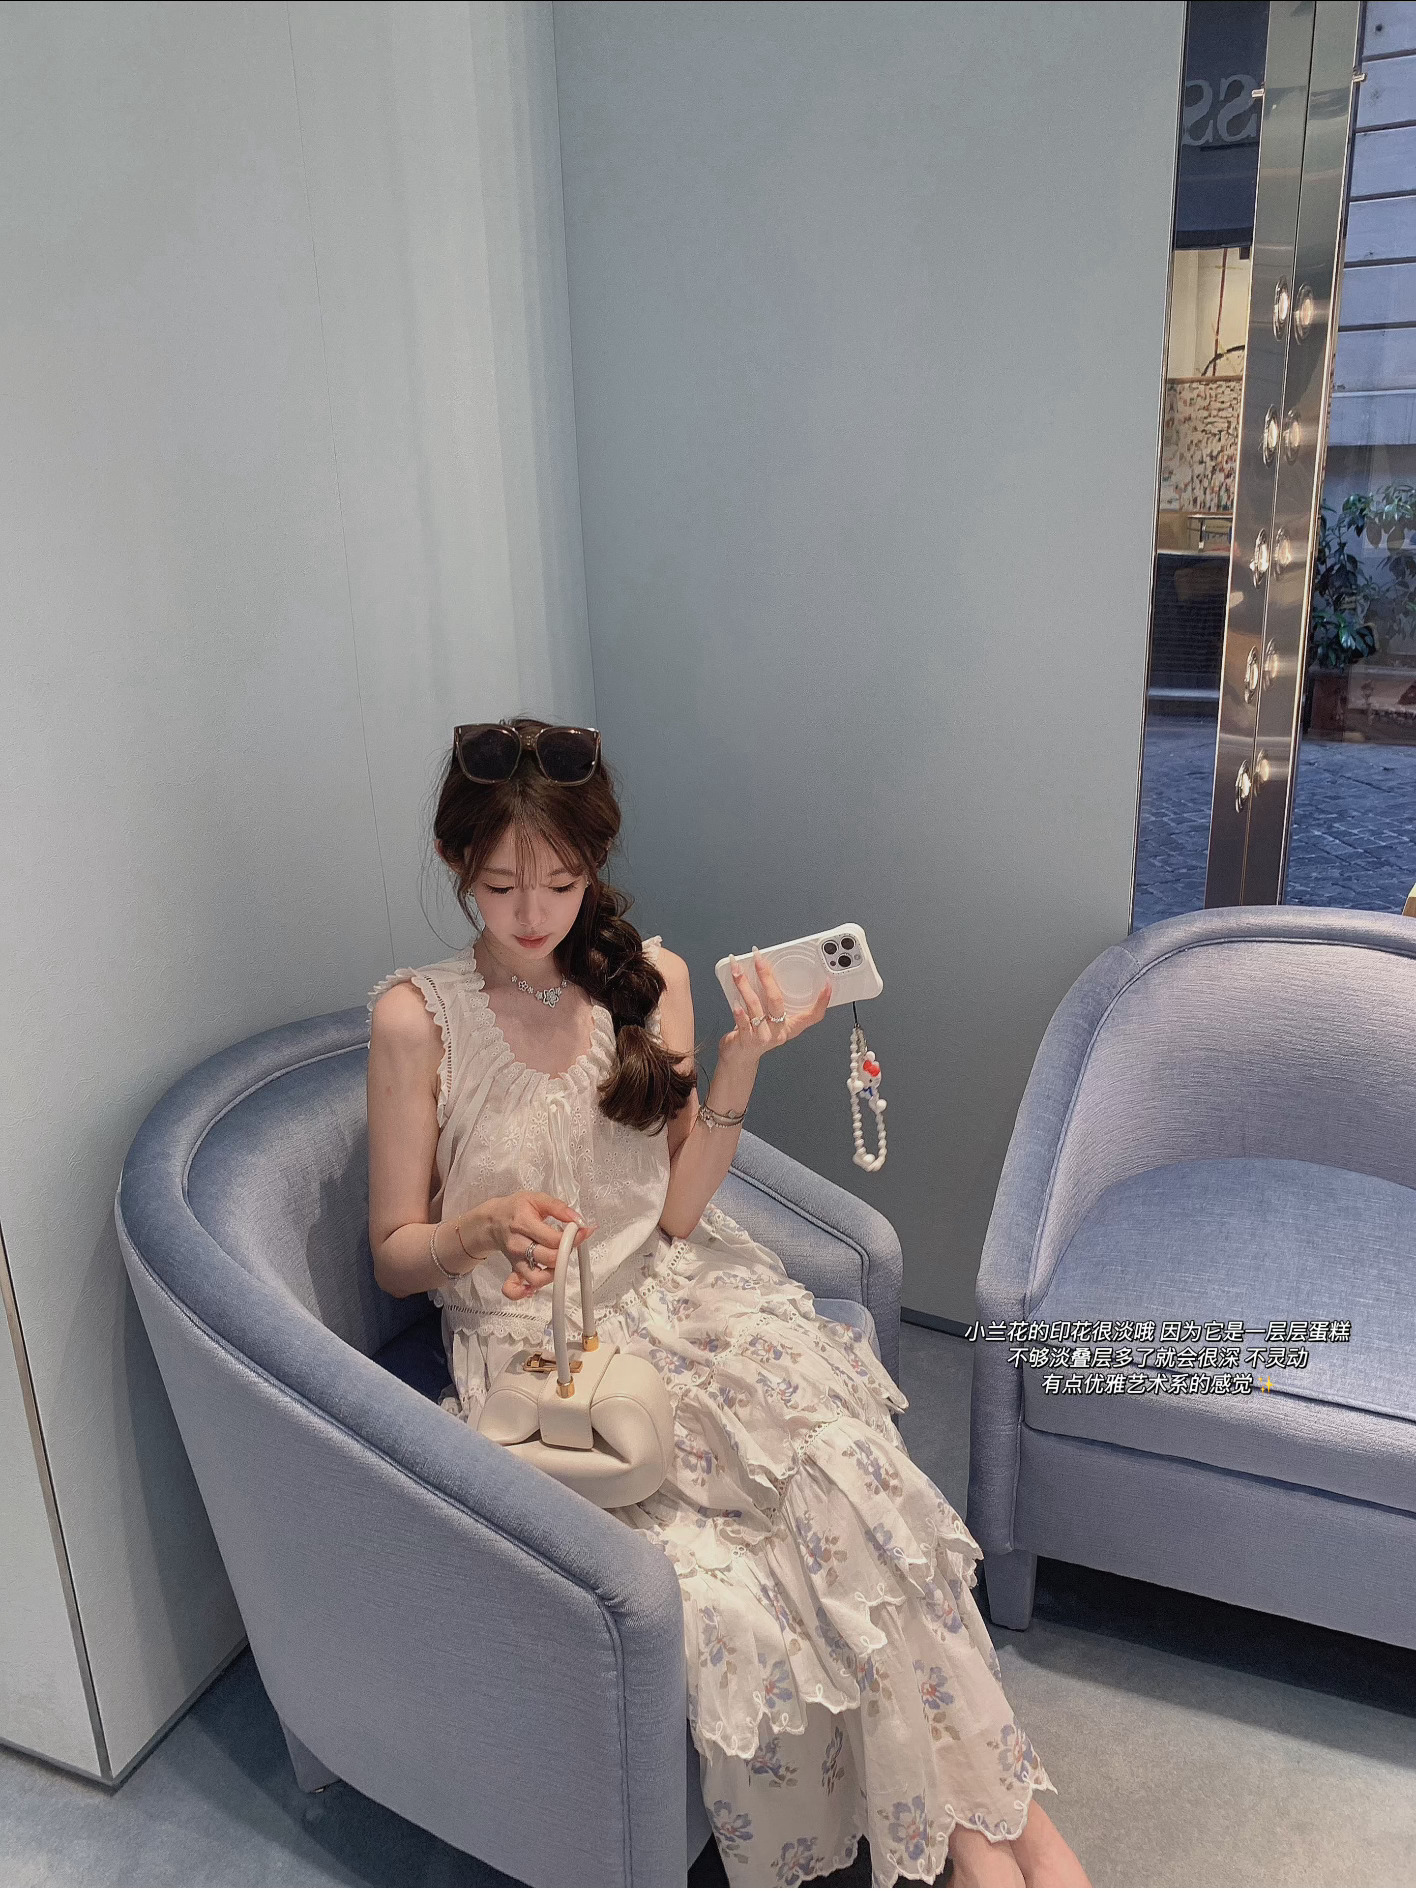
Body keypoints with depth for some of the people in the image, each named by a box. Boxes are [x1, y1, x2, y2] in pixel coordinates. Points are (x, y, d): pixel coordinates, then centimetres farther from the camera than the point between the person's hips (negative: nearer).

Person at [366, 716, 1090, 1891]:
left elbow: (676, 1212, 2)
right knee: (718, 1596, -25)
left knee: (853, 1475, -27)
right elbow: (396, 1255, 1)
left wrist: (741, 1064, -11)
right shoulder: (417, 1019, -6)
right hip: (532, 1346, -2)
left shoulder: (648, 979, 2)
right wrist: (483, 1228, -20)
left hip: (679, 1298, 3)